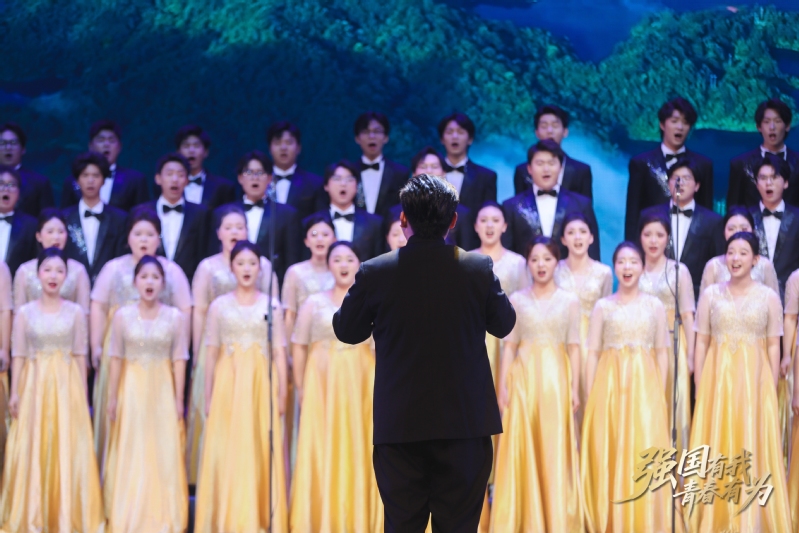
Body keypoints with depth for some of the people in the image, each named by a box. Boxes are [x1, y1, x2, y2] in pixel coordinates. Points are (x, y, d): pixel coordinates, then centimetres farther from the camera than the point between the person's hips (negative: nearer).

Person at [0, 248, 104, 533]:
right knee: (32, 450, 1)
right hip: (34, 385, 0)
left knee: (68, 449, 1)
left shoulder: (75, 312, 3)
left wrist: (83, 394, 2)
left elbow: (80, 355, 4)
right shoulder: (25, 313, 2)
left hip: (66, 385, 0)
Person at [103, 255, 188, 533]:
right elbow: (116, 359, 3)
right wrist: (112, 398, 2)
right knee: (131, 454, 3)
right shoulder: (123, 316, 0)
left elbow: (179, 361, -1)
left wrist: (179, 399, -3)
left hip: (162, 390, 0)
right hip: (132, 389, 0)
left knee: (164, 454, 2)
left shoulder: (175, 317, -2)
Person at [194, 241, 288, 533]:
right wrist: (208, 395, 2)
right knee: (227, 451, -2)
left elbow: (279, 352, 5)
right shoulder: (219, 306, 6)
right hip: (228, 381, 0)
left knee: (261, 450, -1)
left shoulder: (271, 305, 6)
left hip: (261, 383, 0)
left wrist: (281, 393, -1)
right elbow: (211, 353, 7)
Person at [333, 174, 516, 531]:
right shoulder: (479, 269, -8)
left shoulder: (374, 274, -9)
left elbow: (346, 331, 5)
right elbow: (503, 325, 8)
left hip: (399, 425, 0)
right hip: (465, 422, 0)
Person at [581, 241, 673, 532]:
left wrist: (660, 394, 2)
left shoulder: (655, 306, 7)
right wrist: (590, 396, -2)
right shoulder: (603, 306, 5)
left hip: (645, 386, 0)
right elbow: (593, 353, 4)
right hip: (610, 386, 0)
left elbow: (662, 353, 8)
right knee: (609, 454, -1)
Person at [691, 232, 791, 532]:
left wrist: (772, 391, -2)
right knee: (715, 450, 3)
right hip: (717, 380, 1)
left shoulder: (769, 297, 2)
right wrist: (700, 388, -1)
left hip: (754, 380, -1)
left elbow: (774, 347, 3)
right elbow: (701, 342, 4)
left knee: (752, 450, 1)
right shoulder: (711, 294, 4)